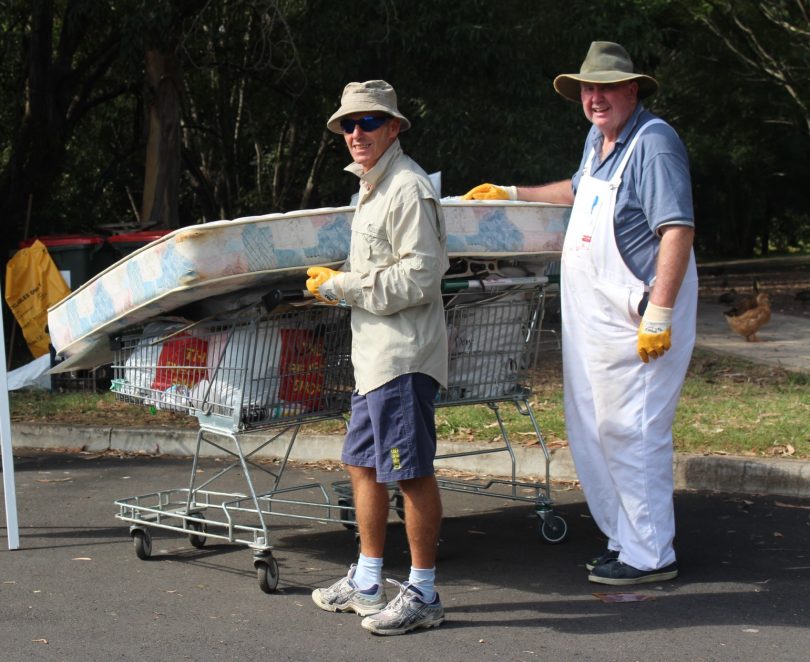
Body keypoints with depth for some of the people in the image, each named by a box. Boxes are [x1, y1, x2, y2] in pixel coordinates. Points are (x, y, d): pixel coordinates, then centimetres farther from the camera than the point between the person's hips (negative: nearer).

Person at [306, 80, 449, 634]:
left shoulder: (408, 188, -14)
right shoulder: (374, 187, 19)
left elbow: (420, 276, -20)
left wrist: (344, 287, -14)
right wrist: (337, 282, 13)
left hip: (404, 355, -11)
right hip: (374, 354, 11)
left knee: (413, 472, -4)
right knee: (364, 464, 15)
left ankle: (423, 594, 4)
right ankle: (367, 584, 26)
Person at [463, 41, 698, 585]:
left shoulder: (654, 142, -14)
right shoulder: (598, 140, 15)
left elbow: (678, 229, -21)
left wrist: (659, 314, -24)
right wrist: (511, 194, 39)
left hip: (638, 317, -10)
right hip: (593, 317, 10)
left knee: (631, 432, -7)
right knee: (591, 432, 12)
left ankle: (651, 556, 3)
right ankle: (625, 539, 23)